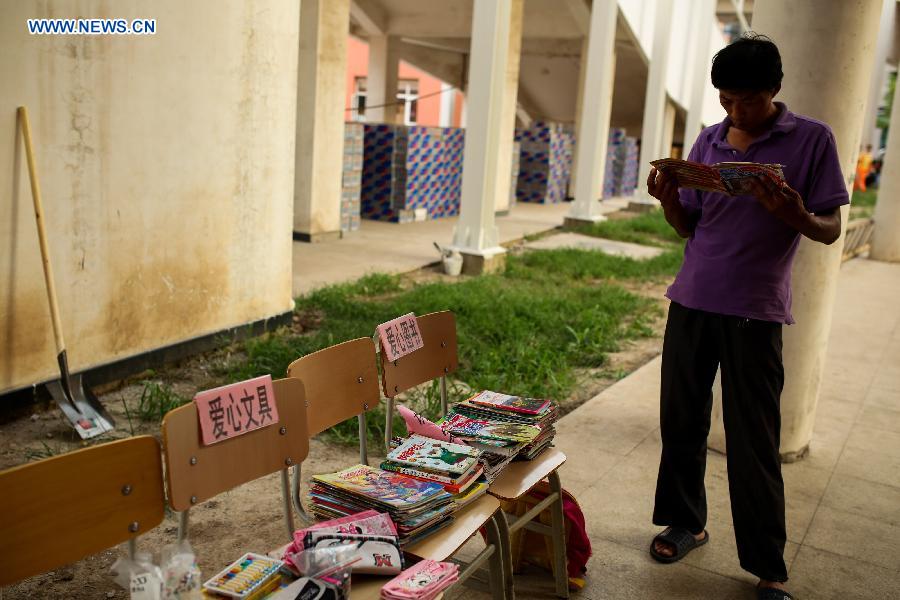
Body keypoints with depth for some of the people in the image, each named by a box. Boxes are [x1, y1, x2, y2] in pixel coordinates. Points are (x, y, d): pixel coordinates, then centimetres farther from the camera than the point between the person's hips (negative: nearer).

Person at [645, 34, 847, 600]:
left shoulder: (812, 139, -3)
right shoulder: (708, 141, 9)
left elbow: (831, 229, -3)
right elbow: (689, 227, 12)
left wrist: (795, 216, -25)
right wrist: (669, 201, -10)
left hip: (754, 312, -4)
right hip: (691, 303, 4)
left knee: (754, 441, -1)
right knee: (681, 420, 11)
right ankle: (687, 522, 30)